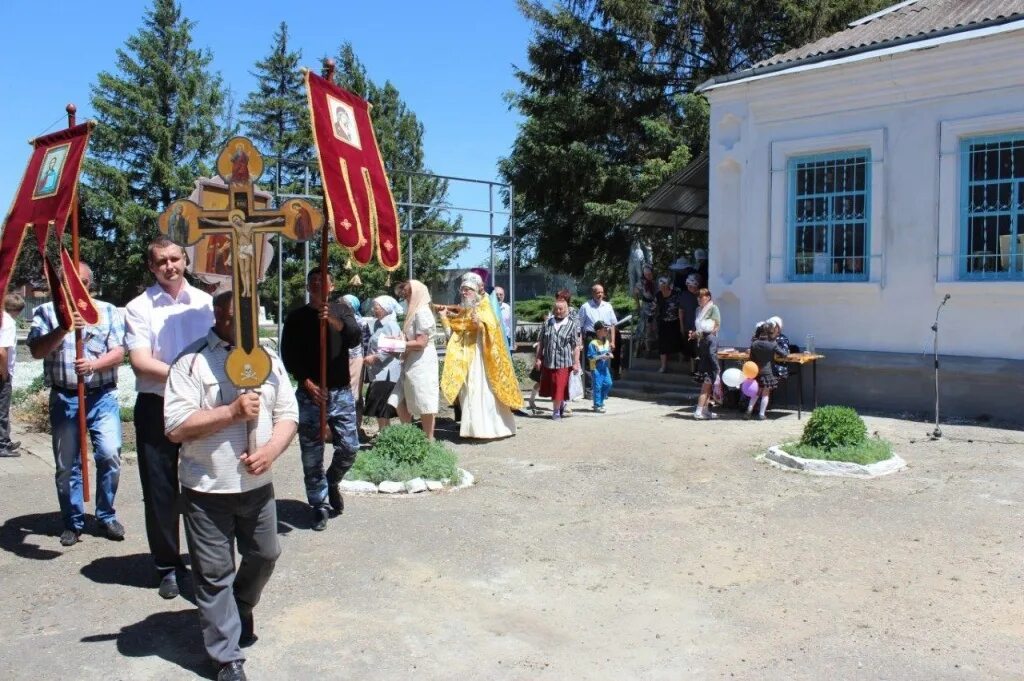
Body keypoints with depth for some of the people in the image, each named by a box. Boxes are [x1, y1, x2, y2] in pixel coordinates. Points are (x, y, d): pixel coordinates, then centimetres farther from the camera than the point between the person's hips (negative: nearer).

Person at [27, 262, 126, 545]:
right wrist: (63, 328, -24)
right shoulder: (46, 311, 5)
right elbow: (36, 351, -9)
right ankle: (73, 522, 20)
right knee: (66, 465, 6)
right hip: (64, 398, 0)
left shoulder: (108, 311, 7)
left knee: (110, 454, -11)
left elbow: (118, 353, -1)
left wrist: (94, 364, -20)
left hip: (103, 397, 0)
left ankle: (107, 516, 7)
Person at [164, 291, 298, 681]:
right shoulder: (192, 361, -12)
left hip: (257, 485, 5)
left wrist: (272, 448, -14)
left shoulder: (268, 360, 3)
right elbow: (175, 427, -17)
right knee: (214, 573, 6)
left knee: (264, 556, 20)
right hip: (207, 490, -4)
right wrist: (232, 412, -23)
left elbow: (288, 414, 4)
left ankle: (240, 610, 49)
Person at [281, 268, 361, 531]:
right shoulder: (296, 317, 2)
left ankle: (332, 483, 32)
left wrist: (334, 321, -30)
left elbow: (356, 338, -11)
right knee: (312, 455, 1)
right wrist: (307, 383, -13)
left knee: (350, 447, 4)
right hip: (310, 393, -1)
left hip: (341, 392, 2)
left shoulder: (342, 310, 6)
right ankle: (320, 505, 14)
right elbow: (288, 355, -1)